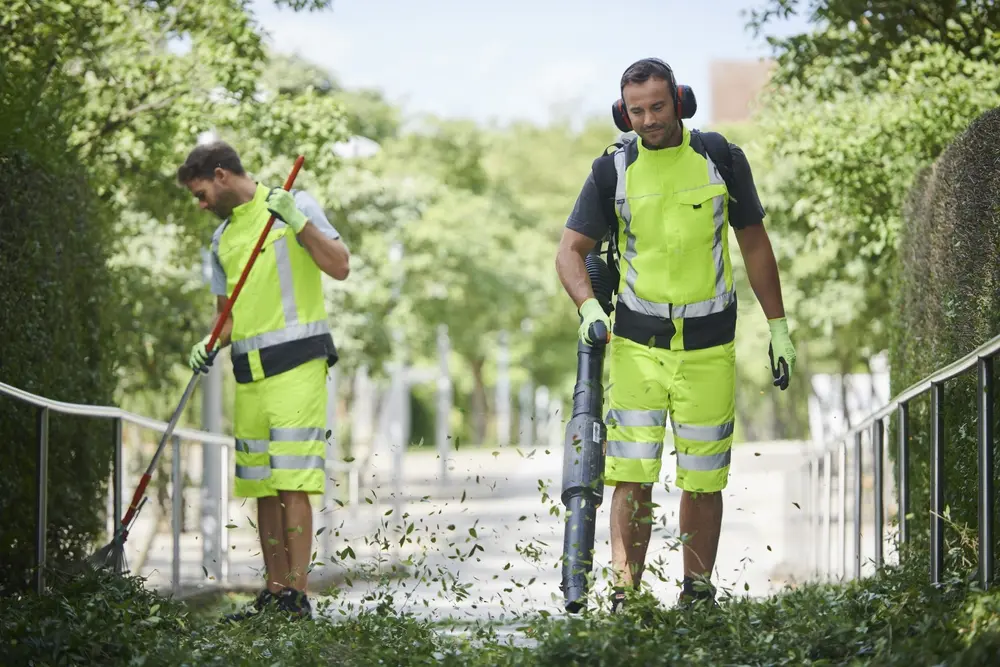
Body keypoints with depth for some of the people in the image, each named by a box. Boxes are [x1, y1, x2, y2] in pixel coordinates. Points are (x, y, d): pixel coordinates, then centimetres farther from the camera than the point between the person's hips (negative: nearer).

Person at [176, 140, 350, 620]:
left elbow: (340, 267, -8)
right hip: (248, 373, 7)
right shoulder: (222, 238, 20)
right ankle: (275, 592, 12)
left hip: (295, 364, -7)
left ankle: (297, 596, -13)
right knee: (262, 486, 7)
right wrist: (210, 344, 3)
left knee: (292, 482, -12)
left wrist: (298, 222, -17)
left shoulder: (293, 206, 0)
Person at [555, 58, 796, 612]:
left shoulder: (721, 159, 1)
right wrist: (588, 306, -18)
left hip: (709, 343, 0)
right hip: (637, 342, 0)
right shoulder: (612, 170, 0)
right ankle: (626, 597, -5)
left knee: (703, 479, 4)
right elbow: (571, 250, 1)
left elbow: (754, 244, 10)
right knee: (632, 475, -7)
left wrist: (778, 327, 9)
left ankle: (698, 592, 16)